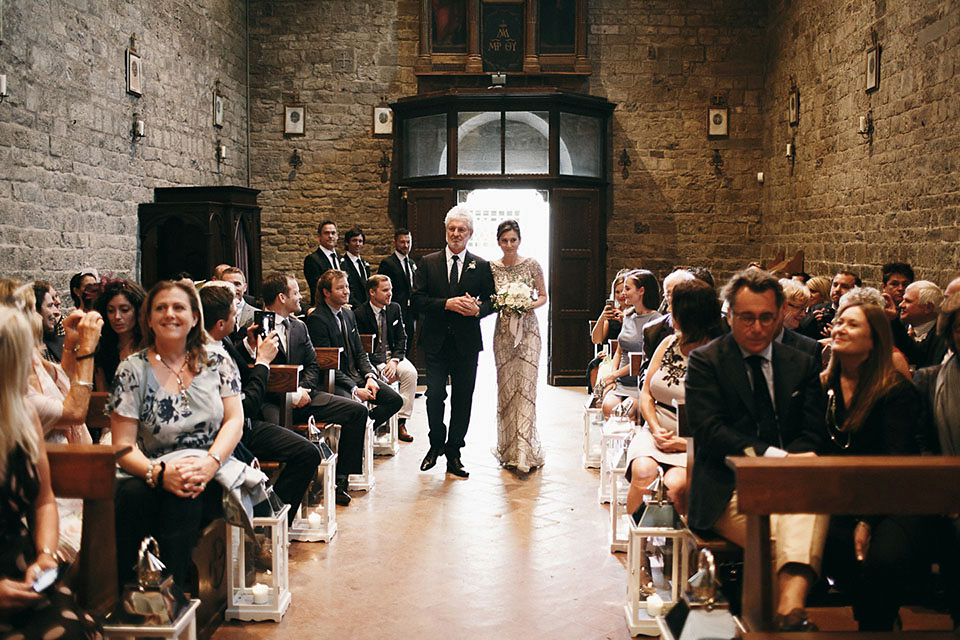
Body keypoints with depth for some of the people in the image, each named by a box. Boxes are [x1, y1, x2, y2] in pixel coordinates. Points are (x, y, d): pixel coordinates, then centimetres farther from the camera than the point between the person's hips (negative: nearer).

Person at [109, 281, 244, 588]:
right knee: (132, 495, -33)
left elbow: (234, 420, 2)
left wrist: (209, 463, -18)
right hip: (156, 478, 0)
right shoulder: (132, 371, 4)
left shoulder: (217, 359, 9)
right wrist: (160, 473, -23)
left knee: (182, 500, -34)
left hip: (211, 476, 0)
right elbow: (123, 447, -1)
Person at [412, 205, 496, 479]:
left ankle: (453, 452, 18)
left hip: (466, 343, 1)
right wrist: (447, 304, -16)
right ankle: (436, 444, 21)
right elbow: (417, 299, -2)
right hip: (436, 342, 0)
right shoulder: (428, 263, 5)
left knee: (463, 399, 5)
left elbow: (492, 300, 6)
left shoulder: (481, 266, 6)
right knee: (434, 395, -2)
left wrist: (478, 309, -16)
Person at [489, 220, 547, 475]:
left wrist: (530, 305, -12)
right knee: (505, 387, 4)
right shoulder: (491, 268, 4)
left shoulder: (532, 265, 0)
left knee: (525, 386, -9)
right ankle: (508, 448, 16)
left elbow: (543, 296, 8)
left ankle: (524, 453, -8)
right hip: (503, 331, 2)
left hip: (528, 329, -2)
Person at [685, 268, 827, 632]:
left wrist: (785, 464, -12)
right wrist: (767, 455, -19)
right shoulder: (704, 362, 6)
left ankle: (789, 610, -48)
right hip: (727, 490, -2)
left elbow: (813, 434, 10)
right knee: (777, 532, -35)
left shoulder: (802, 365, 18)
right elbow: (708, 431, -6)